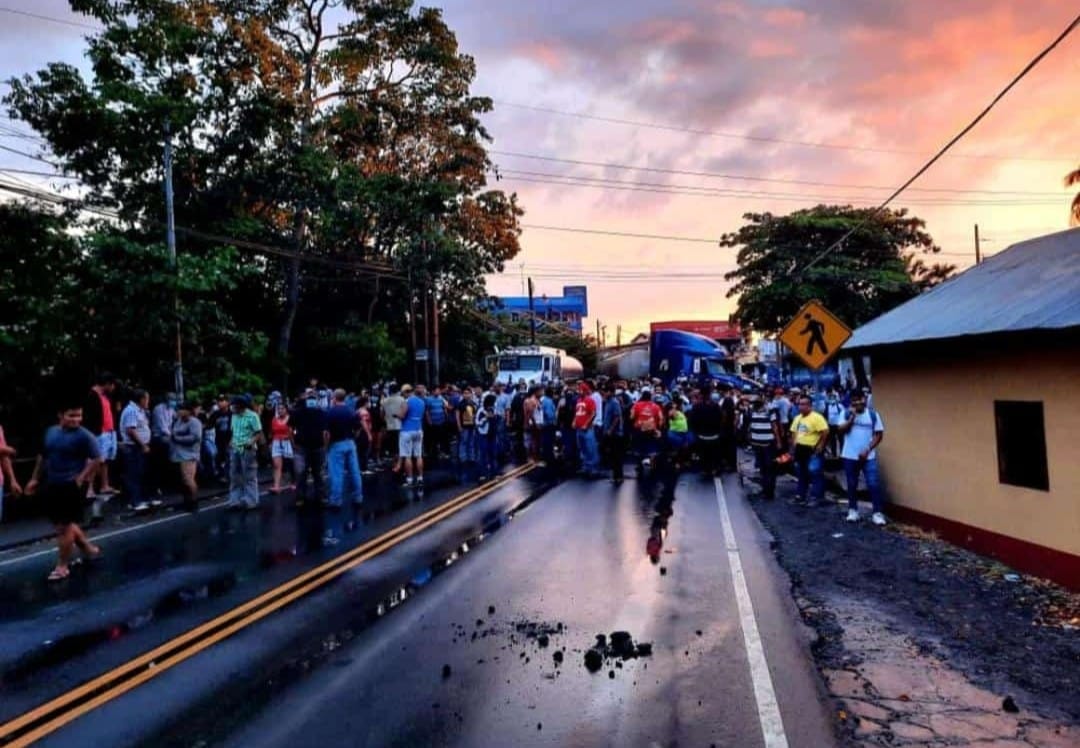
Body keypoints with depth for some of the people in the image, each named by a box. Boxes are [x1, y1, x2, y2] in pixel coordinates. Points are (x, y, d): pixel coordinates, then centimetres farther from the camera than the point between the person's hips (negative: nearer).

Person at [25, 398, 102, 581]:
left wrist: (81, 478, -19)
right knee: (63, 523, 17)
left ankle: (62, 567, 10)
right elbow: (42, 456, 19)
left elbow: (96, 459, -15)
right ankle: (89, 548, 35)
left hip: (71, 487, -7)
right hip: (52, 485, 8)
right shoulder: (50, 432, 8)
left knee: (64, 526, -1)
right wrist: (35, 479, 18)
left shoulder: (84, 436, -13)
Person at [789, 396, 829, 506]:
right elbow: (794, 433, 17)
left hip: (813, 450, -8)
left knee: (814, 474, -2)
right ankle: (801, 496, 25)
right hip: (800, 449, 8)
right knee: (801, 474, 16)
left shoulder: (817, 417, -15)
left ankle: (815, 498, 4)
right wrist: (793, 448, 13)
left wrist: (820, 446, -20)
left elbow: (825, 432, -21)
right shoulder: (797, 418, 11)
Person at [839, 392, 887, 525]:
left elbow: (879, 434, -2)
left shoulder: (873, 414, -2)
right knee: (852, 484, 10)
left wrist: (867, 450, -10)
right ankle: (853, 510, 20)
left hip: (868, 456, -1)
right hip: (850, 456, 1)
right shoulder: (846, 413, 1)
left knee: (874, 484, -6)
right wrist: (852, 416, -18)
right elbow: (842, 430, -11)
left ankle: (878, 513, -1)